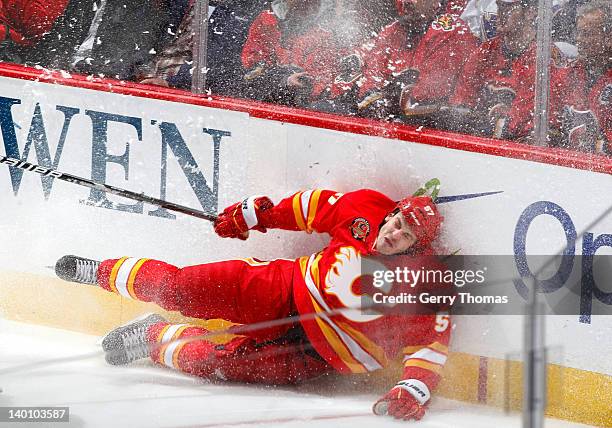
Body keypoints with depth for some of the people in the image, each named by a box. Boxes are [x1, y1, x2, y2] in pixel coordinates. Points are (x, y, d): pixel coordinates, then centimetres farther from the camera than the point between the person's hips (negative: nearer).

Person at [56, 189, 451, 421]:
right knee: (180, 286, -4)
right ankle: (104, 272, 26)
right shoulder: (366, 209, -12)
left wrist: (413, 392, -40)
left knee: (211, 361, -14)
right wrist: (255, 213, 11)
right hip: (289, 288, 3)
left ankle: (154, 337, 18)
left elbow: (431, 344, -24)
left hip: (316, 354, -3)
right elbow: (315, 206, 4)